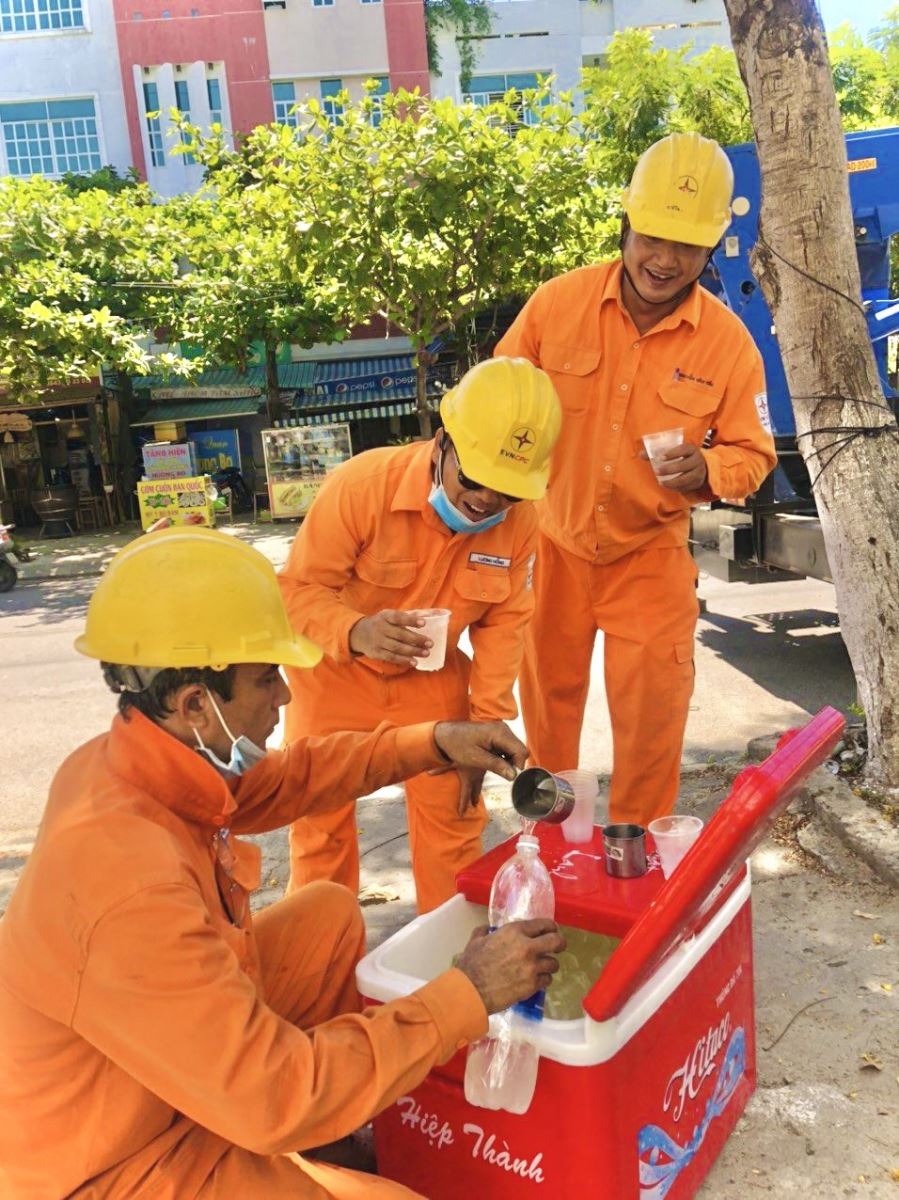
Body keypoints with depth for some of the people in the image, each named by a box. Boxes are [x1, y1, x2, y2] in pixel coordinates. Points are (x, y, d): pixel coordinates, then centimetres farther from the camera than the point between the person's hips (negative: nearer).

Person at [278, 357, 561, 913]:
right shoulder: (361, 485, -27)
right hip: (336, 674, -2)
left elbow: (505, 621, -6)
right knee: (321, 824, 8)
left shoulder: (519, 519, -15)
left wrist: (485, 724, -8)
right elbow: (298, 588, -23)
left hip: (431, 680, 3)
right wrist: (356, 632, -44)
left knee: (453, 816, 6)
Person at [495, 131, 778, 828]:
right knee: (549, 699, 17)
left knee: (652, 714, 5)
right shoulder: (557, 303, -12)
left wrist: (706, 470, -23)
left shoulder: (729, 343, -11)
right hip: (553, 544, 1)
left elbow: (753, 454, -3)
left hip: (651, 555, -1)